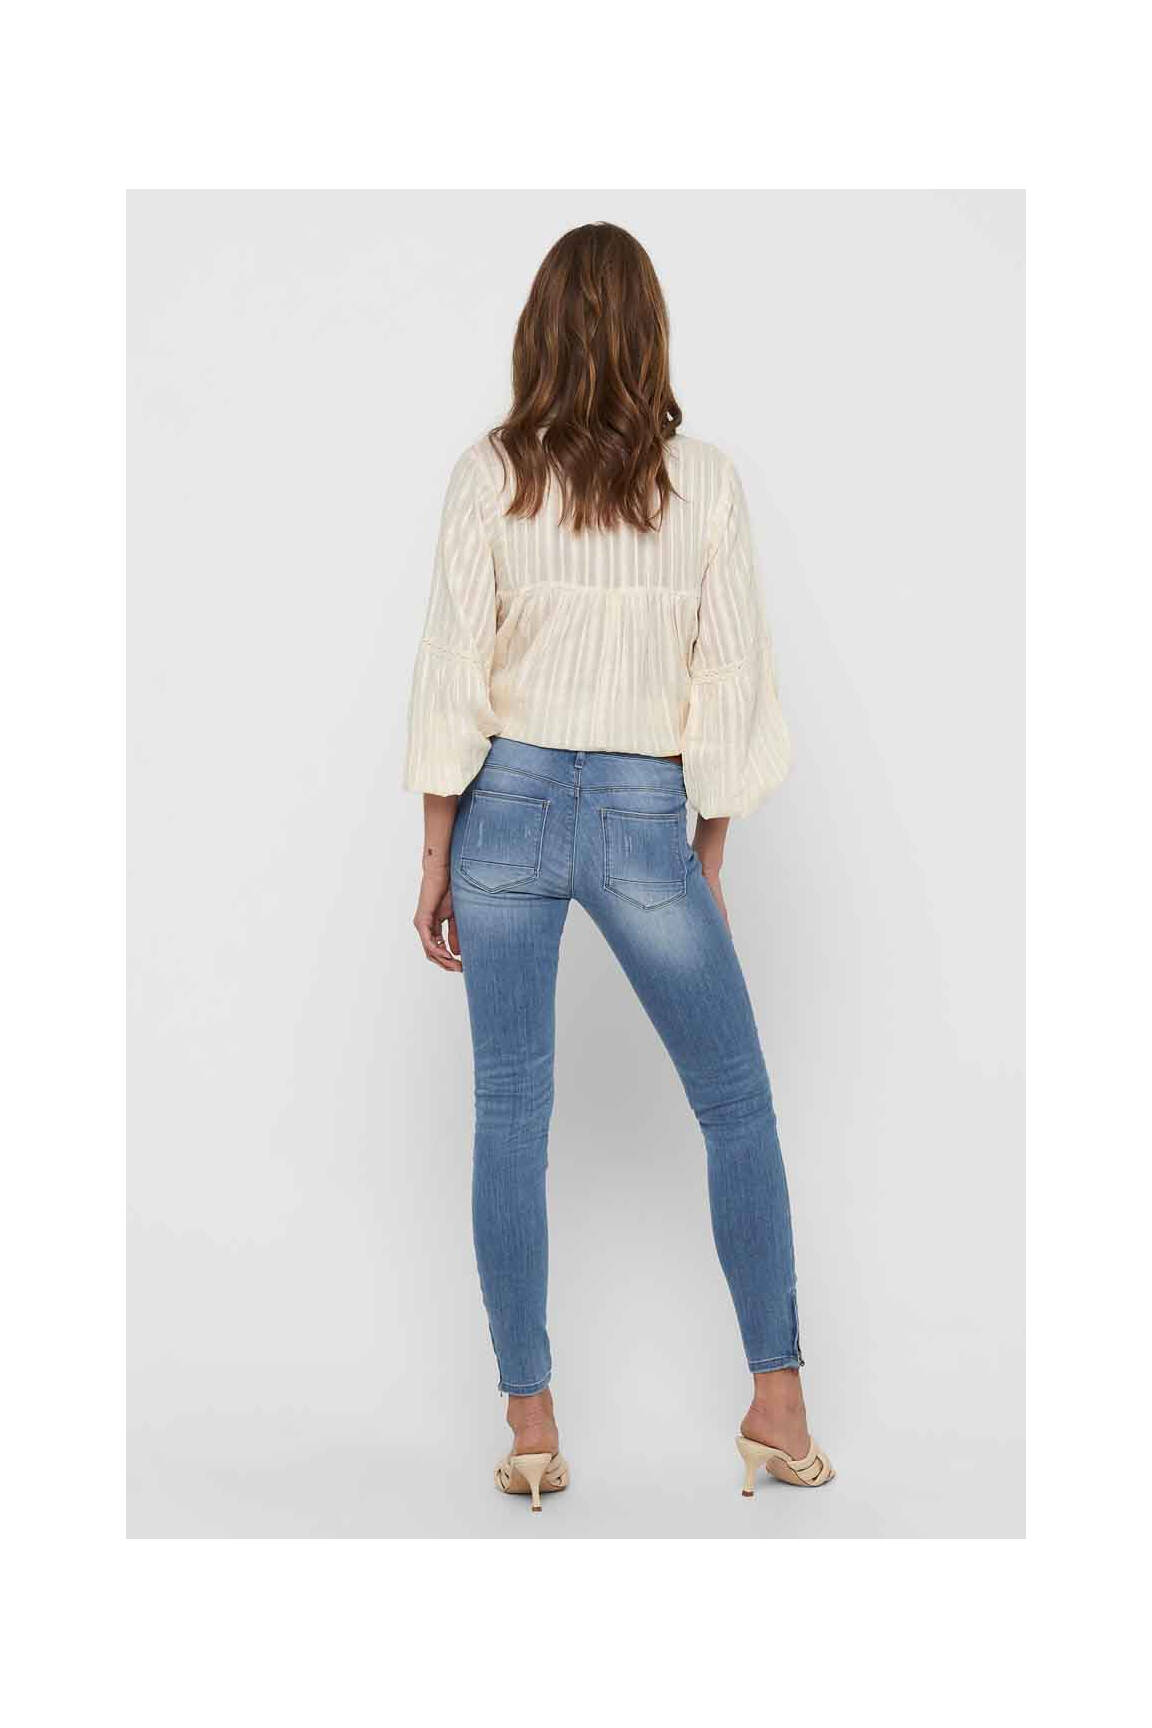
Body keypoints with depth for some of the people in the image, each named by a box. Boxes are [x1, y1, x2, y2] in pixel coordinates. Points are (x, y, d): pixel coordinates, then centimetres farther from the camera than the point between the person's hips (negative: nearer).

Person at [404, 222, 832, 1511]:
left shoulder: (488, 477, -4)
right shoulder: (705, 482, -4)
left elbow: (452, 678, -5)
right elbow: (731, 683, -2)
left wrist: (435, 861, 3)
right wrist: (709, 860, 8)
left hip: (507, 808, 1)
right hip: (644, 817, -1)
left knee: (510, 1115, 8)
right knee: (737, 1105, 12)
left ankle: (530, 1427, 13)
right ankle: (777, 1404, 16)